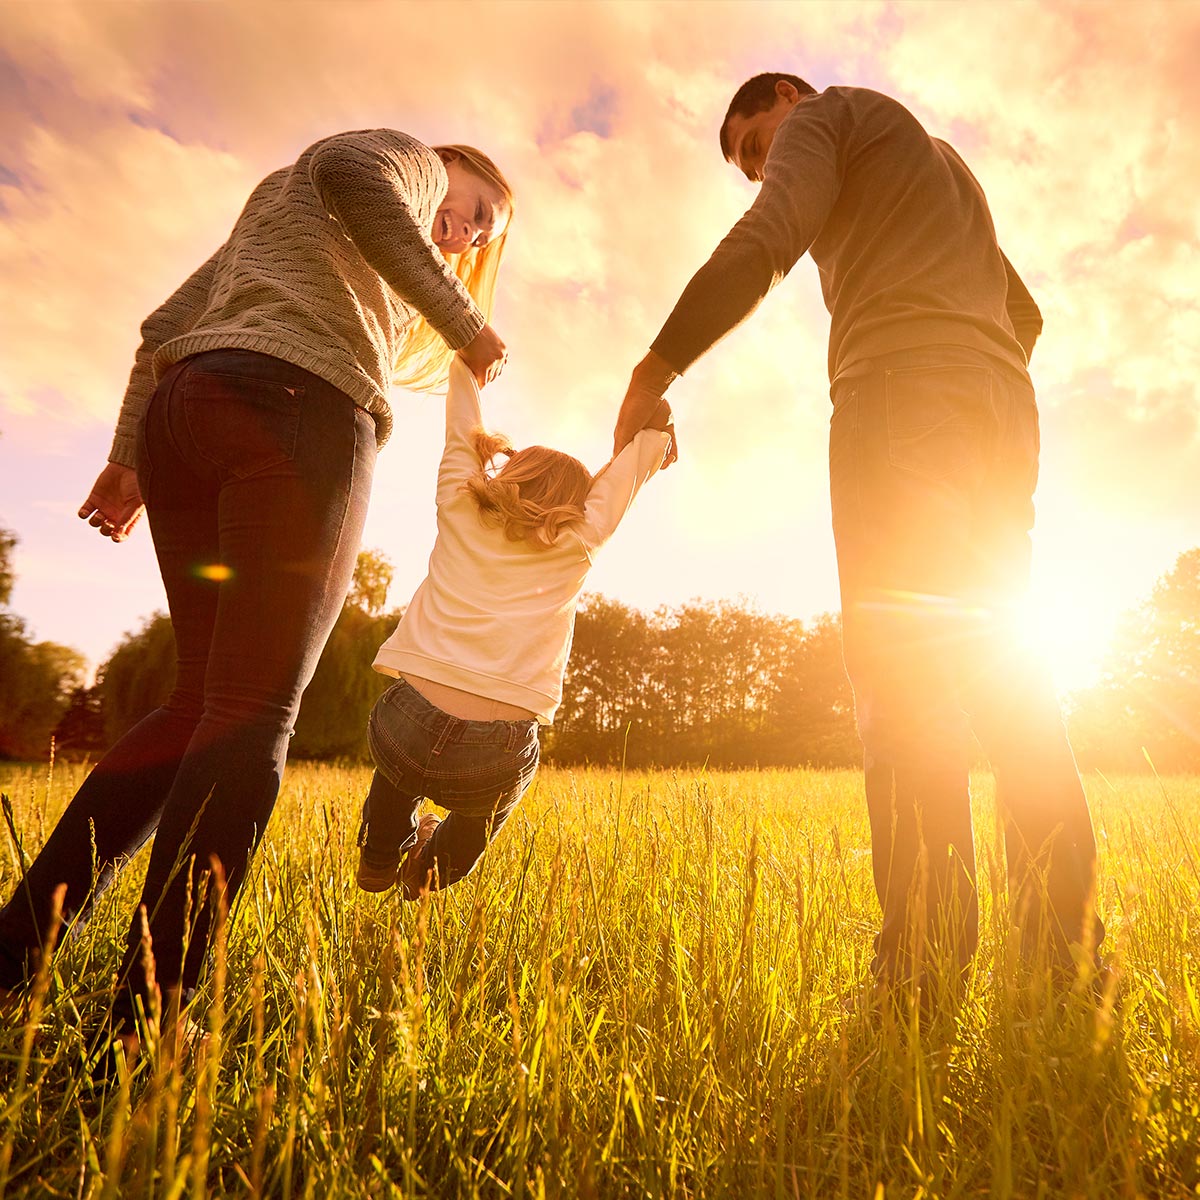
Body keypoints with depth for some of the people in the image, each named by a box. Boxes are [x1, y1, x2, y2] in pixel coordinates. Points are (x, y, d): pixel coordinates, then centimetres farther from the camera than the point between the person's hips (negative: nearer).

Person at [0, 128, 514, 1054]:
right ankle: (148, 1023, -13)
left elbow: (169, 323, 30)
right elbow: (350, 173, -9)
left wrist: (131, 457, 21)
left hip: (180, 413, 8)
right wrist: (465, 324, -7)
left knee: (203, 702, 8)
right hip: (299, 407, -8)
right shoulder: (407, 159, 19)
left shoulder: (276, 204, 41)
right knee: (252, 712, -12)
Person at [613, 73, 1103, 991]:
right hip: (1005, 409, 8)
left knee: (901, 670, -18)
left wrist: (654, 370, -8)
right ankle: (1066, 942, 0)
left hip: (901, 387, -8)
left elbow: (765, 243, -6)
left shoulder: (826, 113, 16)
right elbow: (1024, 313, 34)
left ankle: (924, 964, -22)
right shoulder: (945, 165, 39)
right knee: (997, 663, 2)